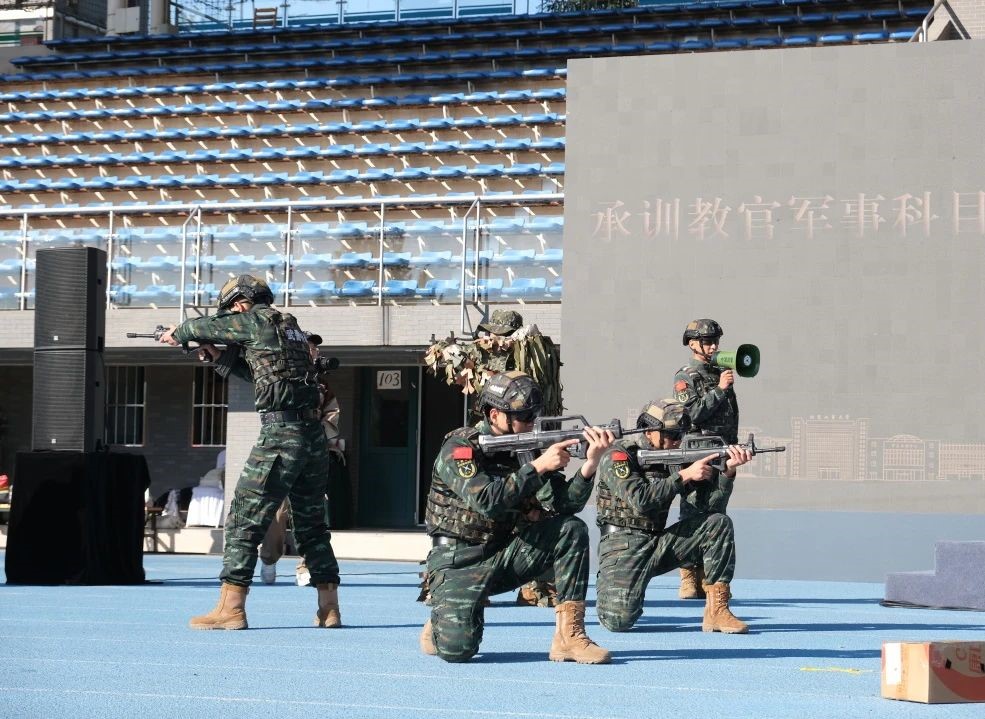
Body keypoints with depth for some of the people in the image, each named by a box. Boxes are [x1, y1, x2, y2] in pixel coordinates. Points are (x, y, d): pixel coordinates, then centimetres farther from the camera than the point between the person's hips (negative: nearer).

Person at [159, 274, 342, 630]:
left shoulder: (258, 320, -3)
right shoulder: (289, 325, 20)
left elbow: (208, 326, 9)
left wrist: (177, 333, 28)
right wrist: (220, 356, 24)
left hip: (281, 433, -8)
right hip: (315, 435, 9)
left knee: (244, 518, -4)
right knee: (312, 523, 15)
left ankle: (230, 608, -7)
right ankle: (329, 610, 15)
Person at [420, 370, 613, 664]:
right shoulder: (460, 448, -14)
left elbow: (564, 504, -6)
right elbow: (487, 501, -29)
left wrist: (591, 463, -21)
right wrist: (538, 467, -27)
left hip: (505, 554, 6)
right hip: (461, 561, -6)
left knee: (572, 530, -16)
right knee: (457, 648, -27)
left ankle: (569, 635, -15)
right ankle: (440, 626, 13)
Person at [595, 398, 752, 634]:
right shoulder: (618, 455, -11)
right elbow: (640, 501, -24)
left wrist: (729, 467, -17)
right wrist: (685, 474, -22)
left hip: (659, 541, 6)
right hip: (624, 546, -6)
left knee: (718, 524, -12)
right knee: (619, 620, -26)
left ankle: (717, 610, -13)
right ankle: (609, 587, 13)